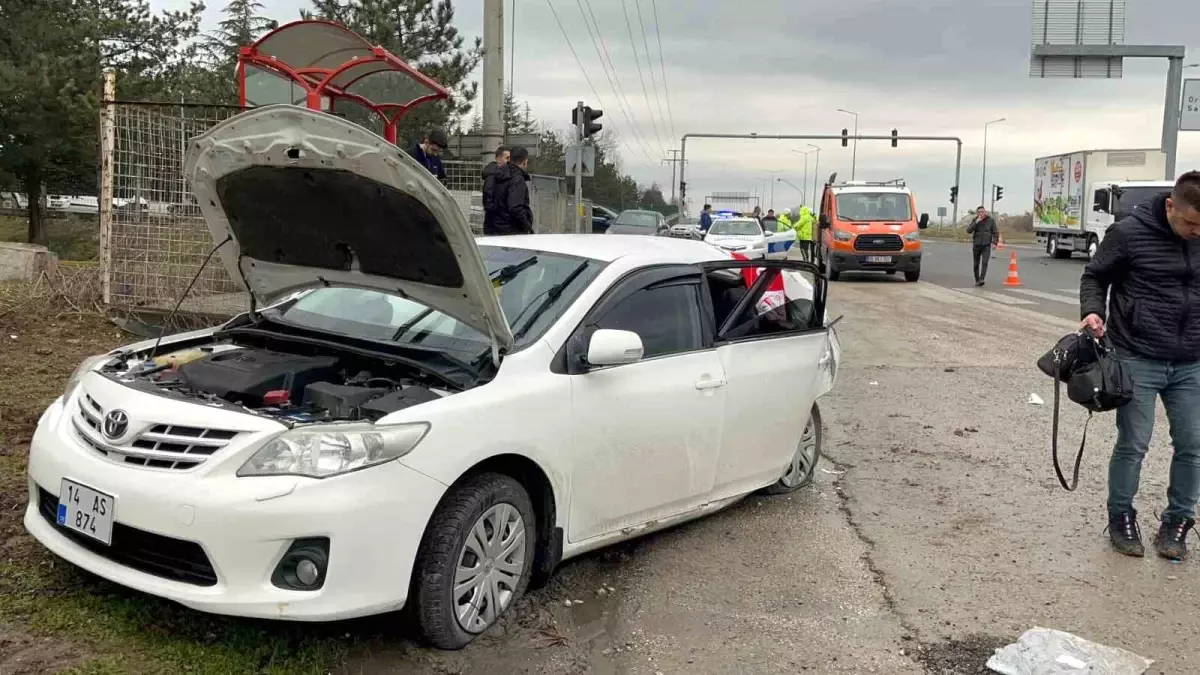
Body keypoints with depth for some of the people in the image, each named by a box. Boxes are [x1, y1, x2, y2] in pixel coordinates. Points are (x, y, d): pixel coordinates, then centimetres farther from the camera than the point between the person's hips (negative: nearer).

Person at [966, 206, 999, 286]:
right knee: (976, 264, 8)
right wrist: (976, 222, -22)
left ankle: (981, 280, -27)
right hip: (976, 246, 2)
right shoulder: (975, 220, 0)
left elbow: (996, 232, -1)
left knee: (984, 263, -19)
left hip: (986, 246, -2)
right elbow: (969, 231, -13)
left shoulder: (991, 220, -3)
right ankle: (977, 280, 23)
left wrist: (994, 242, -14)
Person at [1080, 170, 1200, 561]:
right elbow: (1095, 277, 0)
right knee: (1133, 445, 2)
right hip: (1138, 360, -4)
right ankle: (1121, 519, 20)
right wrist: (1093, 311, -18)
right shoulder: (1129, 233, -10)